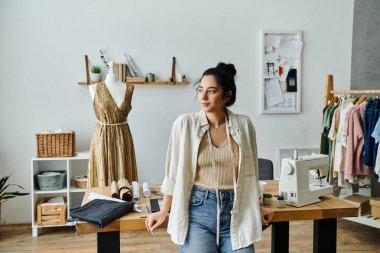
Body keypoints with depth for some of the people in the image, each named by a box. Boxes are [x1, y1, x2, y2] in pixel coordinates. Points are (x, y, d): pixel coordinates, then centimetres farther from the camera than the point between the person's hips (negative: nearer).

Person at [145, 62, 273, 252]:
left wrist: (256, 207, 18)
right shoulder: (185, 123, -5)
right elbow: (174, 172, 2)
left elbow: (250, 172, 11)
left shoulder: (243, 124, -1)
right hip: (197, 210, -1)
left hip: (235, 212, 2)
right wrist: (164, 212, 6)